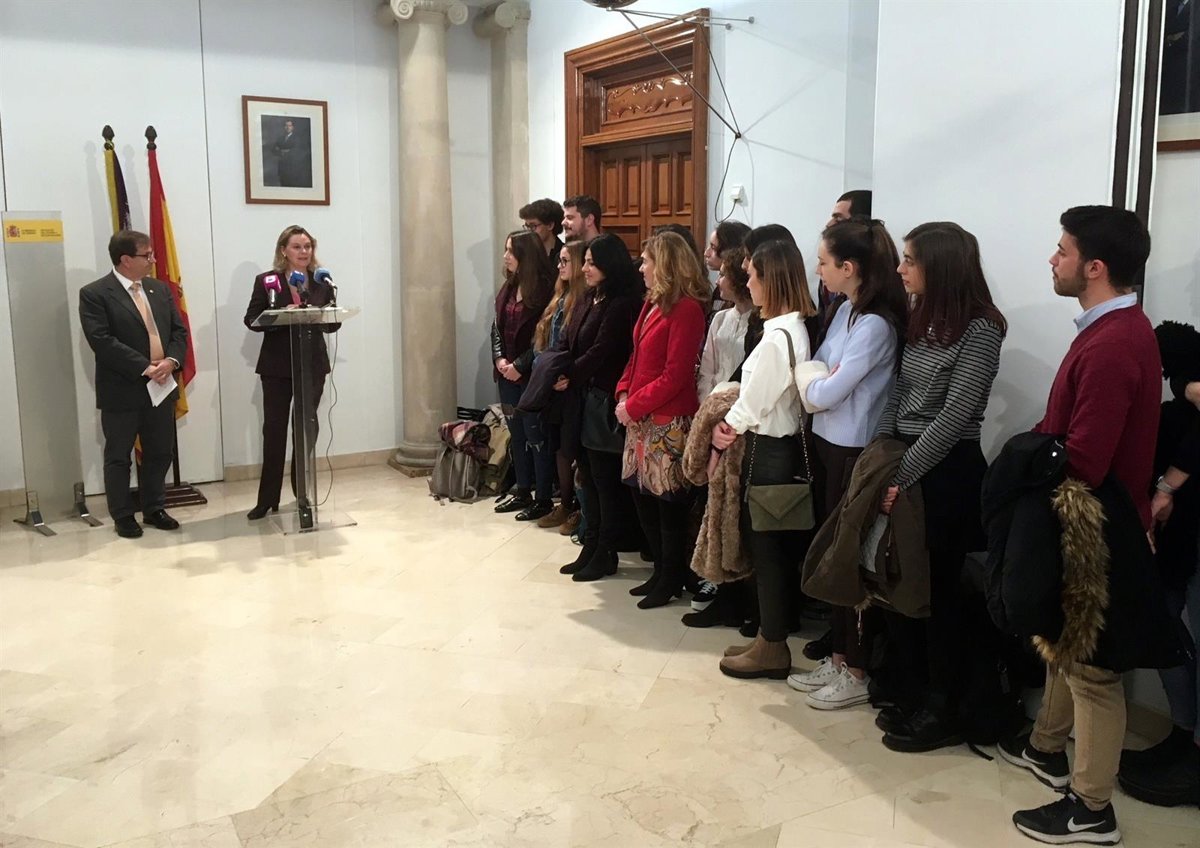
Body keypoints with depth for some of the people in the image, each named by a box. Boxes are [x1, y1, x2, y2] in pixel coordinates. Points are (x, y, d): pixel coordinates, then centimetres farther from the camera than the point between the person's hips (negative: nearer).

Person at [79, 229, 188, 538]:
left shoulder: (160, 289, 11)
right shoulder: (94, 294, -9)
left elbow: (179, 330, 9)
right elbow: (102, 341, -19)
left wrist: (171, 361, -11)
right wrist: (145, 368, -21)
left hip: (161, 387, 6)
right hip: (122, 391, -6)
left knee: (160, 453, 12)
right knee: (118, 456, 6)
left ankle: (154, 509, 26)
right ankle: (123, 516, 17)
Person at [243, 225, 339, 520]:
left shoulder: (322, 282, 6)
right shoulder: (266, 281, 1)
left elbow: (334, 322, 4)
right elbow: (251, 319, -5)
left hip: (312, 364, 2)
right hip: (277, 365, -1)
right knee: (274, 429, 2)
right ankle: (267, 499, 9)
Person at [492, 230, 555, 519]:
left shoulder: (543, 289, -13)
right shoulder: (508, 287, 11)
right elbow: (497, 327, 12)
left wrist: (519, 365, -17)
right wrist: (499, 359, -3)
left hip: (531, 374, -8)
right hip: (507, 374, 8)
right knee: (517, 435, 15)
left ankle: (543, 498, 9)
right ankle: (522, 491, 26)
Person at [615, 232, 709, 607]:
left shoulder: (686, 309, -14)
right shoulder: (653, 303, 14)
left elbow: (675, 375, -18)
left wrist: (633, 406, -14)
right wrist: (623, 394, 2)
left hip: (669, 421, -9)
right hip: (641, 418, 9)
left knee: (668, 502, 2)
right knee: (642, 495, 14)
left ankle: (672, 579, 16)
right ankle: (661, 570, 27)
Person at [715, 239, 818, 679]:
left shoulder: (778, 335, -22)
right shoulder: (796, 327, 8)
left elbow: (755, 402, -17)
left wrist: (727, 425, 1)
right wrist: (732, 422, 0)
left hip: (768, 449, -9)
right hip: (782, 443, 9)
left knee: (765, 544, 2)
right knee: (770, 543, 16)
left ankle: (773, 649, 15)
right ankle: (769, 637, 27)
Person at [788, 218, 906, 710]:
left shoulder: (876, 324, -19)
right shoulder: (846, 311, 8)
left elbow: (825, 393, -19)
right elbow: (816, 375, 9)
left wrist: (804, 377, -2)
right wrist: (810, 378, -10)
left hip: (854, 452, -8)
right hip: (827, 444, 8)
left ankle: (857, 674, 16)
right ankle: (837, 657, 29)